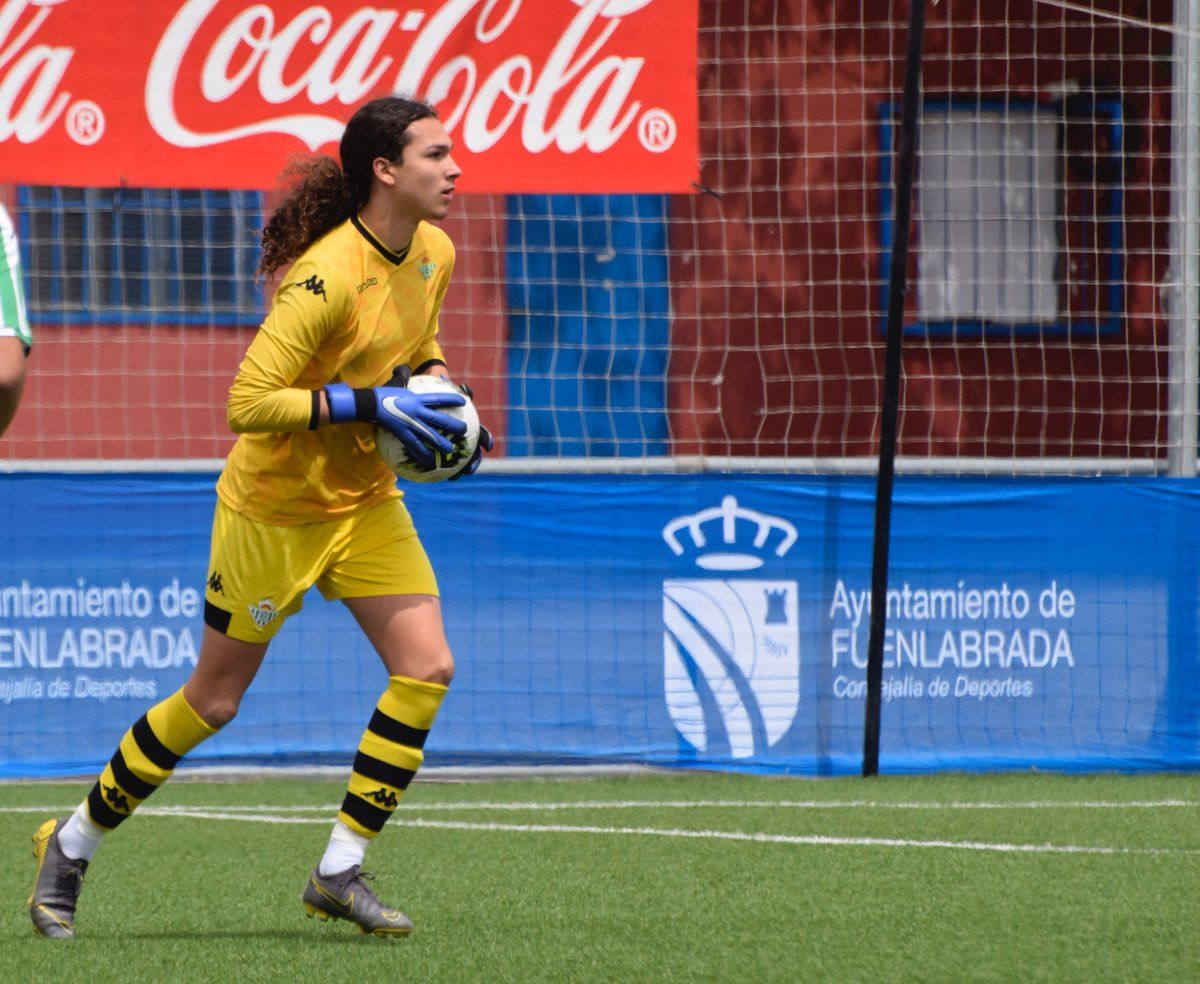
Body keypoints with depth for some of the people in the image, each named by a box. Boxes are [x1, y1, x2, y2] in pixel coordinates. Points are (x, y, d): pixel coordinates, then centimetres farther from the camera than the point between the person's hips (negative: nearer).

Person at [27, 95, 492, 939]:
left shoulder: (434, 254, -2)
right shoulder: (327, 275, -27)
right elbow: (247, 402, -30)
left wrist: (439, 395, 1)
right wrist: (371, 405, -31)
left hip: (365, 497, 7)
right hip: (276, 505, -7)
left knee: (427, 668, -9)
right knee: (214, 701, 4)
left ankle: (340, 871, 1)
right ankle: (74, 844, 23)